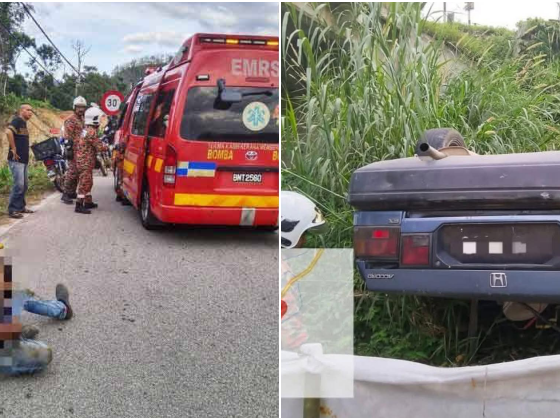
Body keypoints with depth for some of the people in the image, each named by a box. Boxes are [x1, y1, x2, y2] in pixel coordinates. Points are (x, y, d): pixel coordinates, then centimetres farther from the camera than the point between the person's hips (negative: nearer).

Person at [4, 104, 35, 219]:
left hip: (24, 160, 10)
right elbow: (8, 132, -30)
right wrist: (13, 149, -24)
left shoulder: (24, 123, 17)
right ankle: (12, 210, -9)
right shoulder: (17, 120, -11)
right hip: (16, 160, -10)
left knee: (24, 185, 15)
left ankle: (20, 206, 25)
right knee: (19, 185, -13)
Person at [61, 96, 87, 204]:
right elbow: (68, 136, -16)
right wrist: (69, 149, -22)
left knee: (78, 172, 13)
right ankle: (65, 194, -11)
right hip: (74, 150, -9)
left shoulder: (82, 119, 20)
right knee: (72, 172, -12)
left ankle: (72, 192, 23)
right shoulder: (71, 120, -9)